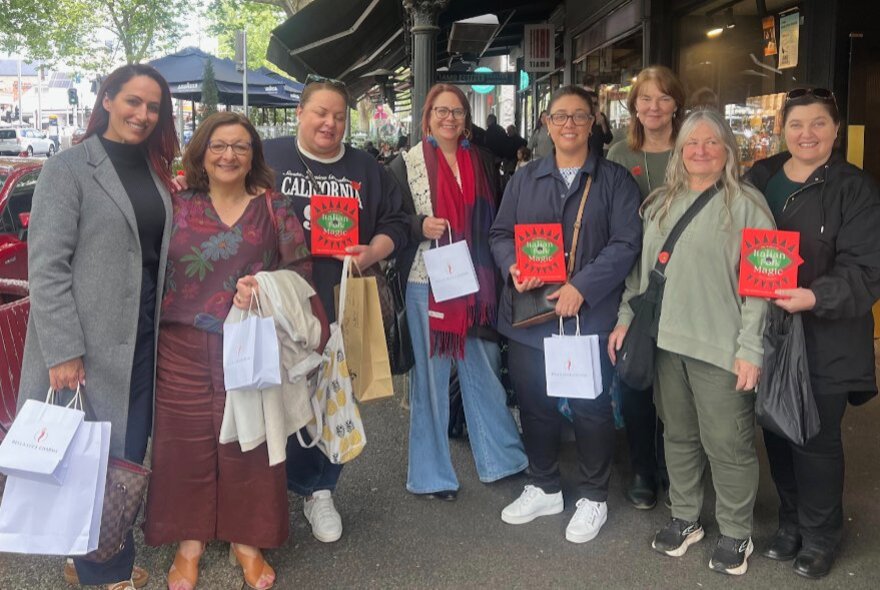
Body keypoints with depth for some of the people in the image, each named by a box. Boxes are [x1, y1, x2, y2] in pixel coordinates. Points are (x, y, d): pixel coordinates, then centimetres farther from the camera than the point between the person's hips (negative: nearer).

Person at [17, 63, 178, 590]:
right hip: (90, 345, -6)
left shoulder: (156, 172, 12)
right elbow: (46, 264, -13)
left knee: (129, 454, 12)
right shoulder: (70, 168, -7)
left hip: (143, 340, 6)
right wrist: (63, 350, -18)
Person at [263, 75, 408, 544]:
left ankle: (320, 491, 27)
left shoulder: (367, 170, 11)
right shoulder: (267, 159, 2)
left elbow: (394, 223, 13)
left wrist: (371, 253, -7)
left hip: (343, 307, 3)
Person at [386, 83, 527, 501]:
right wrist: (420, 226, -17)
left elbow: (493, 219, 16)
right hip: (426, 282, -3)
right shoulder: (406, 165, 1)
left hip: (475, 284, 3)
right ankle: (429, 474, 17)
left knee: (486, 371, 10)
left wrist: (495, 272, 4)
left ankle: (501, 456, 27)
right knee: (431, 376, 4)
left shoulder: (482, 162, 11)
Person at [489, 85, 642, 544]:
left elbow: (625, 243, -9)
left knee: (590, 407, 5)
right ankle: (543, 488, 33)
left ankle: (593, 497, 25)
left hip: (589, 315, -3)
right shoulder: (524, 179, 12)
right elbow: (500, 233, 12)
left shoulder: (614, 180, 0)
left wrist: (582, 287, -19)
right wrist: (513, 266, -10)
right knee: (534, 404, 13)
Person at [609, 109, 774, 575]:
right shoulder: (659, 204, 12)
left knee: (727, 444, 3)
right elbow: (640, 268, 17)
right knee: (678, 435, 16)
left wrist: (751, 348, -14)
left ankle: (736, 533, 22)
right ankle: (685, 517, 33)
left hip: (721, 348, -5)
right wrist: (625, 320, 10)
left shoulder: (747, 204, -5)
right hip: (666, 341, 5)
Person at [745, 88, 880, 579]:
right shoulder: (759, 178, 8)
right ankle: (791, 522, 33)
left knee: (816, 440, 4)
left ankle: (820, 536, 24)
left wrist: (815, 297, -29)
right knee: (777, 432, 14)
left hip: (825, 340, -4)